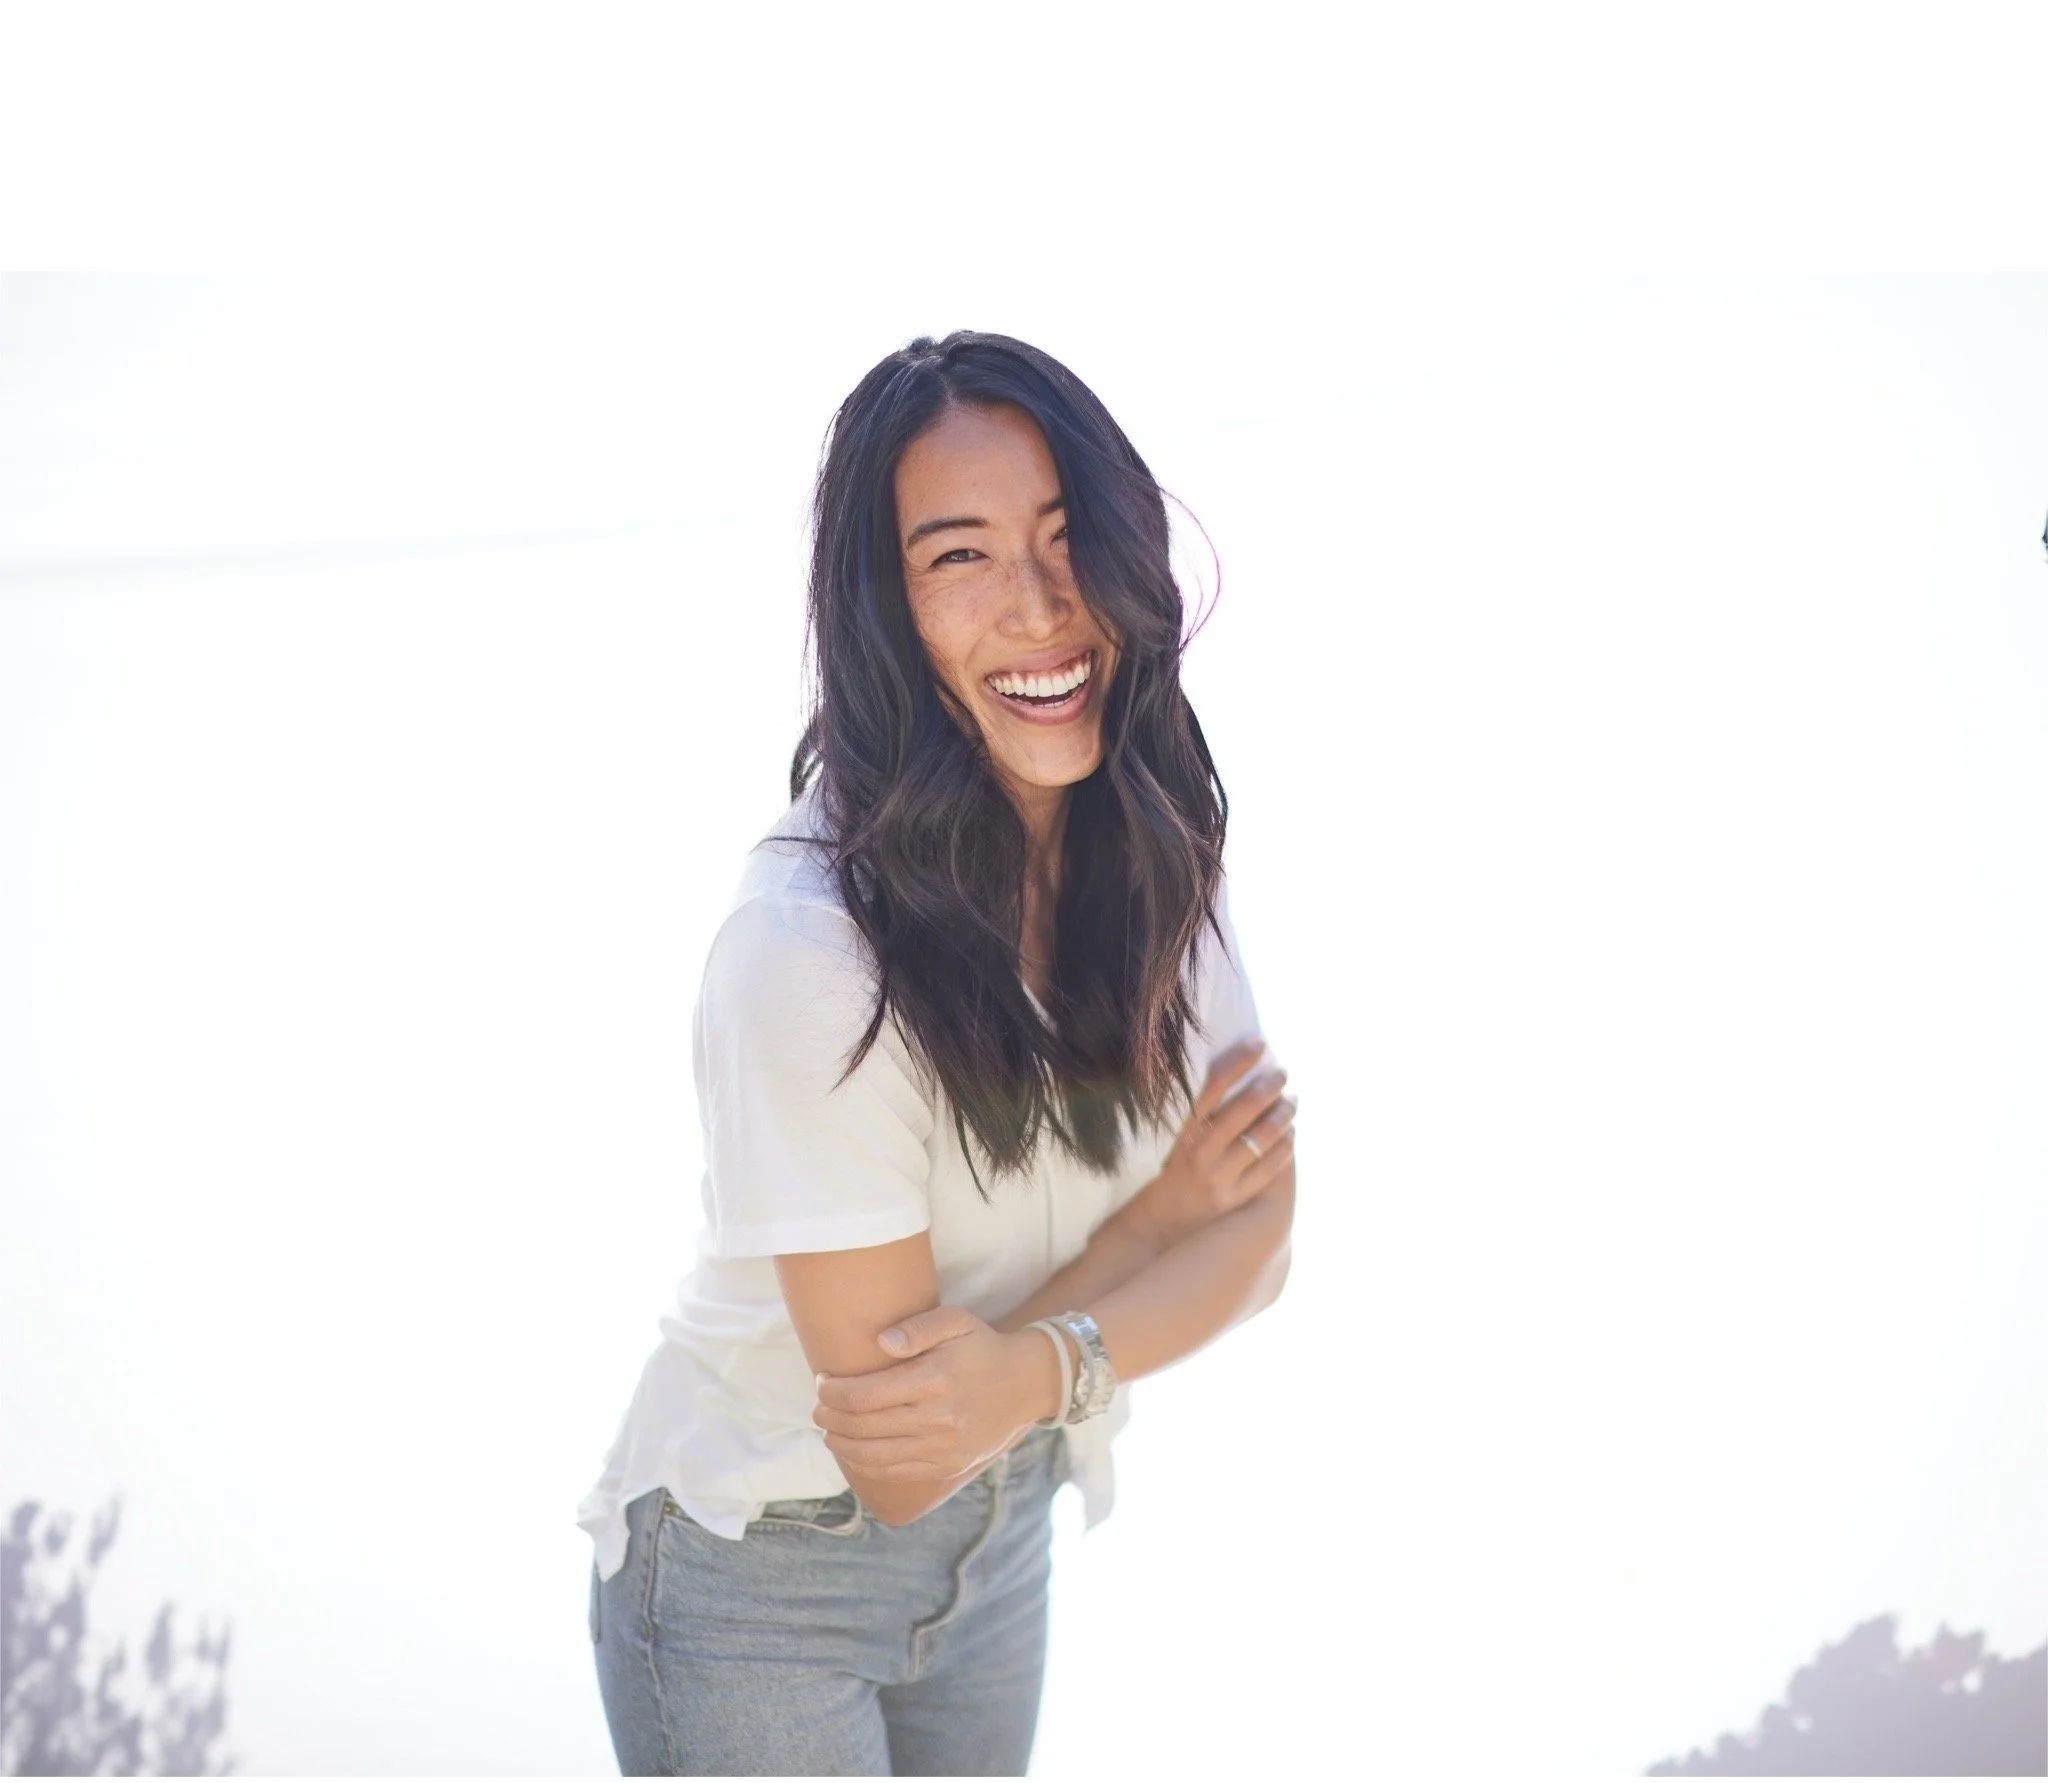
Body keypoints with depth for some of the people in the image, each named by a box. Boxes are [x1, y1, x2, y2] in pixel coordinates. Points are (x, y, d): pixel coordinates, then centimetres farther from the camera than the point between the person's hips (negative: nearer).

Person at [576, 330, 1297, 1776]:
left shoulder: (1157, 851, -9)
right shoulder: (811, 950, -31)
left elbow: (1255, 1236, -10)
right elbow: (893, 1460, -25)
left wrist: (1037, 1367, -28)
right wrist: (1156, 1214, -16)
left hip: (1001, 1539, 6)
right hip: (763, 1579, -6)